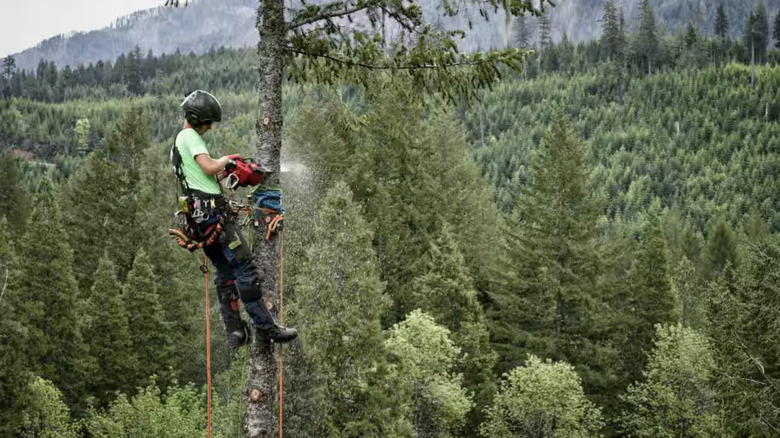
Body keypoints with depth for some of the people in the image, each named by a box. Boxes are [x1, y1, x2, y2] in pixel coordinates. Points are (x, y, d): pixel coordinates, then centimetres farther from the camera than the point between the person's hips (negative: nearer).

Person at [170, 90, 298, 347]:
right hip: (213, 209, -10)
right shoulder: (190, 136, -7)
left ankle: (235, 331, 7)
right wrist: (226, 159, -2)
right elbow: (208, 166, -20)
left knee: (224, 273, 11)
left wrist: (222, 171, 20)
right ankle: (266, 328, -10)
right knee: (244, 268, -9)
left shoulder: (177, 144, 25)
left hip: (196, 216, 10)